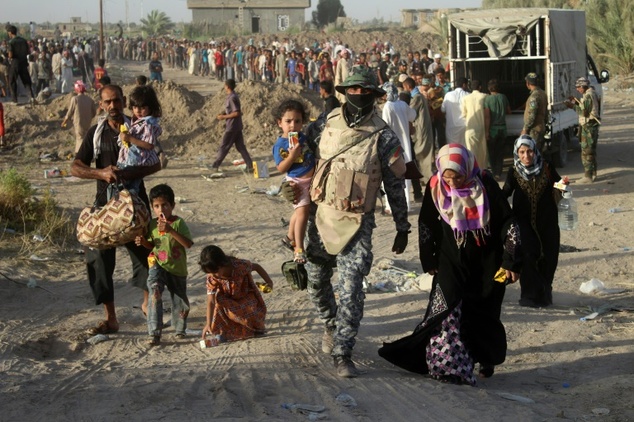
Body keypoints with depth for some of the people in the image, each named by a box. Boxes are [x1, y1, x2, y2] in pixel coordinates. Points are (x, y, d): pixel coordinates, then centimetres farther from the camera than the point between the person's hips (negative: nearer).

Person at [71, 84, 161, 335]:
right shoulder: (96, 133, 3)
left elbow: (156, 163, -9)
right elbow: (75, 168, -1)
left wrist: (129, 173, -25)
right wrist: (101, 173, -20)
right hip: (105, 203, 1)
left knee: (143, 252, 4)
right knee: (99, 258, -3)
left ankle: (148, 302, 30)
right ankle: (110, 319, 5)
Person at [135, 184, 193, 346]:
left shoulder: (178, 223, -11)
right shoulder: (153, 224, 2)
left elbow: (188, 244, -23)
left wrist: (170, 230, -31)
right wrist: (143, 242, -4)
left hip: (177, 269, -1)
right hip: (157, 266, 2)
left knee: (180, 303, 10)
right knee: (154, 293, -22)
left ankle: (180, 329, 39)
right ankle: (154, 334, -24)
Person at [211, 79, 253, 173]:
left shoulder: (232, 98, -17)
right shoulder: (234, 96, 12)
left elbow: (236, 113, -22)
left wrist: (224, 117, -16)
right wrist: (224, 115, 12)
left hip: (232, 126, -9)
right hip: (237, 126, 9)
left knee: (224, 146, -1)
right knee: (240, 146, 9)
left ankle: (215, 165, 5)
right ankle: (250, 165, 5)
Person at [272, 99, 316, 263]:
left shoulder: (303, 138, 0)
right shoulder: (280, 145, -16)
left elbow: (313, 155, 16)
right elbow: (281, 168, -17)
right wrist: (292, 155, -30)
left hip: (312, 180, 6)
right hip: (296, 182, -6)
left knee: (299, 212, 21)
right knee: (302, 212, -15)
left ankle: (290, 237, 42)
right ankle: (299, 249, -8)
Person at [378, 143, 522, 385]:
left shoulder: (485, 186, -15)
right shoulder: (435, 188, -9)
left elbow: (508, 223, -8)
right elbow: (426, 225, 5)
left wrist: (511, 261, -9)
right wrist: (429, 260, 6)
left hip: (486, 263, -1)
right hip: (451, 262, 1)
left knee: (484, 314, 7)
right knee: (447, 308, -13)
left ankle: (487, 358, 29)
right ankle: (446, 364, -12)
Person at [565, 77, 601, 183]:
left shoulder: (588, 96, -18)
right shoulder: (593, 94, 15)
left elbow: (584, 112, -22)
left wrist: (573, 106, -16)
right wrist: (576, 103, 13)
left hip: (588, 126, -11)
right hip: (593, 126, 11)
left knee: (586, 152, -8)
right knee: (591, 151, 17)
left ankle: (588, 176, -7)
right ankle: (593, 174, 25)